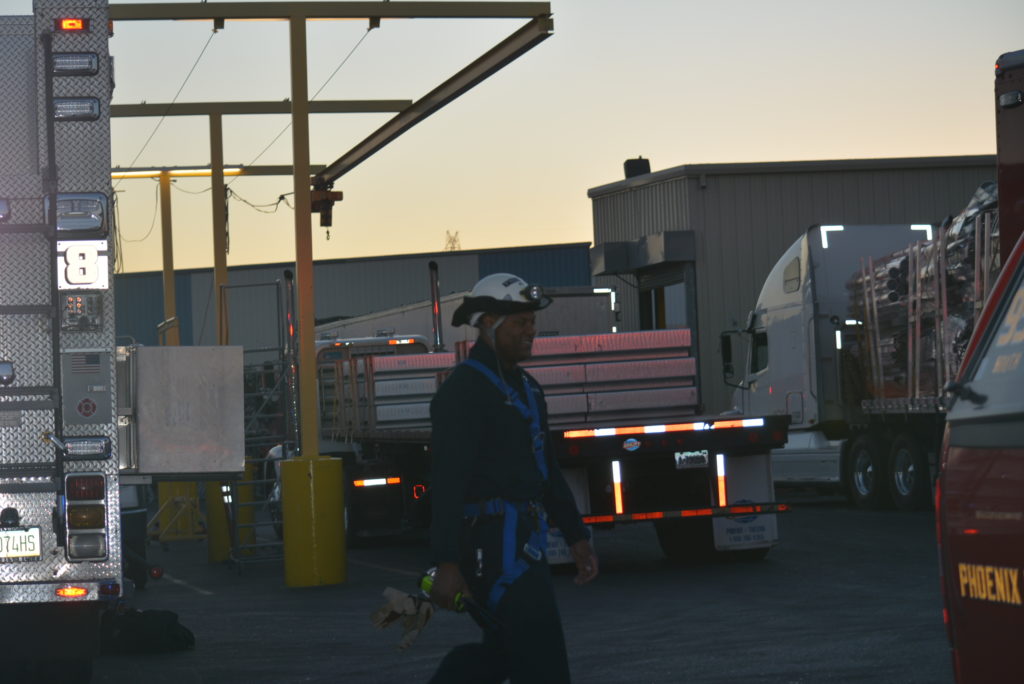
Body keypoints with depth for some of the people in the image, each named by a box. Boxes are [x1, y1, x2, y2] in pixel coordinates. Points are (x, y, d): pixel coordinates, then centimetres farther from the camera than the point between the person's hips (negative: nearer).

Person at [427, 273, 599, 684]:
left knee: (504, 651, 16)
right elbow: (446, 481, -19)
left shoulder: (525, 389, 18)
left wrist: (576, 537, 21)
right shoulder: (464, 389, -12)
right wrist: (447, 564, -25)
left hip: (521, 542, 10)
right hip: (491, 541, -10)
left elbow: (546, 471, 25)